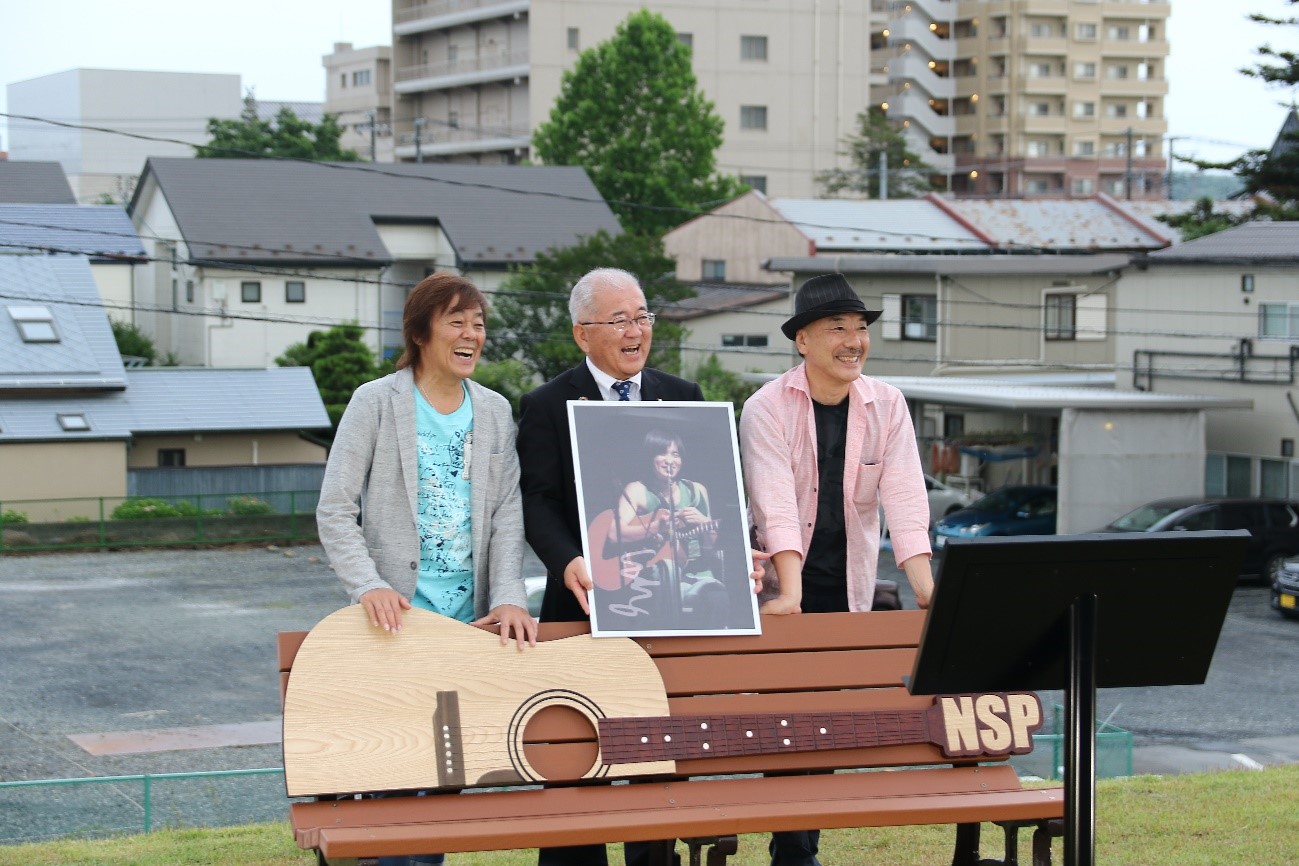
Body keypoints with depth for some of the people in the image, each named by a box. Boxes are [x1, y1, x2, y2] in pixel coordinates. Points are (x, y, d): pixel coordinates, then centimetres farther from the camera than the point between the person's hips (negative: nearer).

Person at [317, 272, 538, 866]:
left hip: (471, 617, 4)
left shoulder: (495, 411, 10)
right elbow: (334, 511, -6)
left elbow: (507, 512, 4)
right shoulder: (376, 402, -2)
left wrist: (508, 597, -10)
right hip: (398, 616, -4)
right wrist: (369, 585, -20)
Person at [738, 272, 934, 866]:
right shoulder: (767, 409, -10)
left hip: (851, 592, 3)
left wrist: (927, 592, -18)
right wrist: (790, 593, -31)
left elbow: (905, 500, -8)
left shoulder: (887, 406, 1)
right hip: (783, 588, -3)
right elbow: (777, 504, -21)